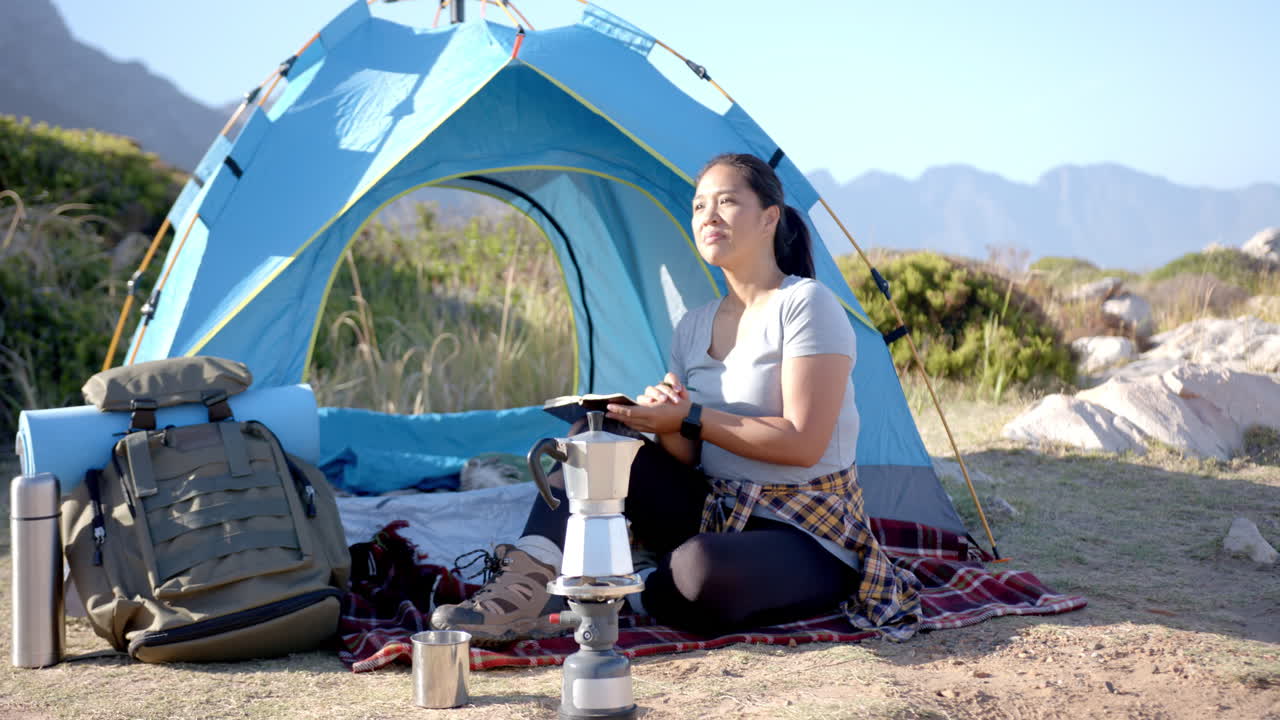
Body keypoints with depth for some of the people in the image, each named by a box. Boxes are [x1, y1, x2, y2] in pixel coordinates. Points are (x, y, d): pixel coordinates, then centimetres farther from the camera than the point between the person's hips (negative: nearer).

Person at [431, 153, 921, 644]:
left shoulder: (807, 305, -12)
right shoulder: (693, 328, 10)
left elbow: (803, 444, -20)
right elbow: (686, 457, 6)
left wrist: (692, 418, -21)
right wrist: (667, 426, -17)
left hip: (809, 541, -7)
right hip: (714, 514, 7)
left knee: (702, 571, -39)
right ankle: (527, 586, -23)